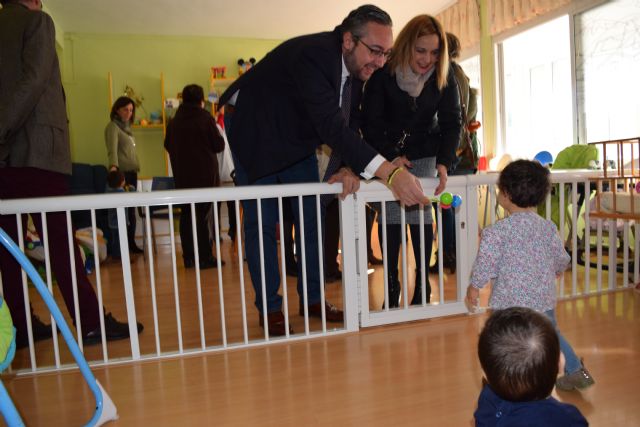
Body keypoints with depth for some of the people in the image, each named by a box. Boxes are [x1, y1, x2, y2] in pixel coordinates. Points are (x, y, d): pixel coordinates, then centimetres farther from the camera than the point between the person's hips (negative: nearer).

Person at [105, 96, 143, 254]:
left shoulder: (126, 126, 19)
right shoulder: (113, 126, -6)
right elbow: (112, 148, -23)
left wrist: (136, 167, 12)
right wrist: (113, 165, -38)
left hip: (131, 172, 8)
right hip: (121, 173, -8)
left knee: (131, 210, 9)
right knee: (123, 210, -8)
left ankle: (131, 244, 15)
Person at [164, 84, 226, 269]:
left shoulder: (173, 122, 5)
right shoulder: (206, 119, -8)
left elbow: (168, 146, 14)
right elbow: (219, 145, -6)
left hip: (182, 177, 4)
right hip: (205, 175, -4)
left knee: (186, 215, 9)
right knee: (202, 215, -2)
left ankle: (189, 257, 13)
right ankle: (204, 257, 0)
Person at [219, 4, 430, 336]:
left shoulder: (357, 67, -10)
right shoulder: (312, 55, -35)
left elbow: (348, 125, -6)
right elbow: (331, 126, -46)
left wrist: (351, 168, -26)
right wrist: (391, 173, -52)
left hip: (297, 140, 7)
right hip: (255, 133, -7)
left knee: (311, 219, 4)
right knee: (261, 222, -5)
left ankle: (312, 300, 16)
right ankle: (269, 308, 9)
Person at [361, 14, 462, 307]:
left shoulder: (444, 77, -10)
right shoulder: (384, 74, -16)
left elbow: (451, 123, -10)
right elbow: (369, 121, -13)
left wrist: (444, 162, -25)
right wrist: (390, 157, -22)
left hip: (424, 154, 1)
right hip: (388, 154, -1)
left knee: (420, 215, -9)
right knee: (390, 219, -8)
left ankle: (422, 288, 3)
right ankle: (392, 290, 2)